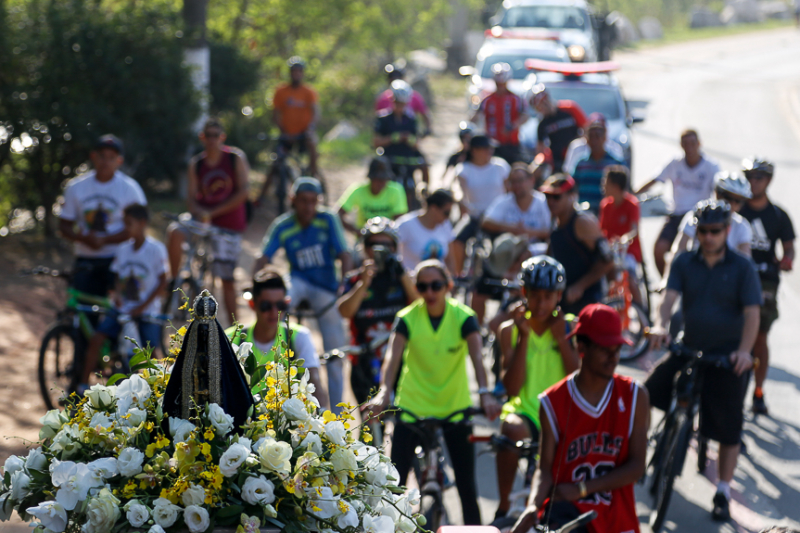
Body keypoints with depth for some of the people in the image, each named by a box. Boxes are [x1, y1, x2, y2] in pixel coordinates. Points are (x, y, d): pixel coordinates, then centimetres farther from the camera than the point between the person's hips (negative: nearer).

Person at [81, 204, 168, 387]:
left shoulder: (156, 250, -10)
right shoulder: (123, 250, 4)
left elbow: (162, 282, -8)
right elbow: (118, 277, 13)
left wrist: (143, 306, -15)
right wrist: (117, 294, -9)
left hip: (146, 311, -4)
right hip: (123, 308, 4)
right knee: (96, 340, -11)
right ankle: (83, 385, -2)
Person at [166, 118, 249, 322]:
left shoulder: (236, 158, -5)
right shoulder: (195, 164, 2)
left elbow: (242, 193, -11)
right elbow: (191, 198, -1)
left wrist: (213, 212, -18)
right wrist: (200, 212, -25)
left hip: (229, 224, -2)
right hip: (203, 219, 2)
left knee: (227, 278, -2)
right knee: (174, 232, -28)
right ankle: (174, 280, -13)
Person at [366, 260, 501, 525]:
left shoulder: (463, 317, -11)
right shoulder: (407, 318, -10)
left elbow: (476, 356, -26)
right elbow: (393, 356, -25)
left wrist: (485, 393, -43)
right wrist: (384, 391, -43)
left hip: (455, 407, 0)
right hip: (412, 407, 0)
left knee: (467, 486, 0)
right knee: (395, 481, -5)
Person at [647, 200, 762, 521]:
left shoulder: (742, 267, -5)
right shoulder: (684, 263, 1)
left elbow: (752, 313, -12)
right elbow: (670, 296, -12)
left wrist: (744, 350, -29)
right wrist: (661, 326, -33)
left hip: (727, 356, -2)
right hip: (688, 350, 2)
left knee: (728, 429, 1)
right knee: (647, 395, -12)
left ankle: (723, 494, 14)